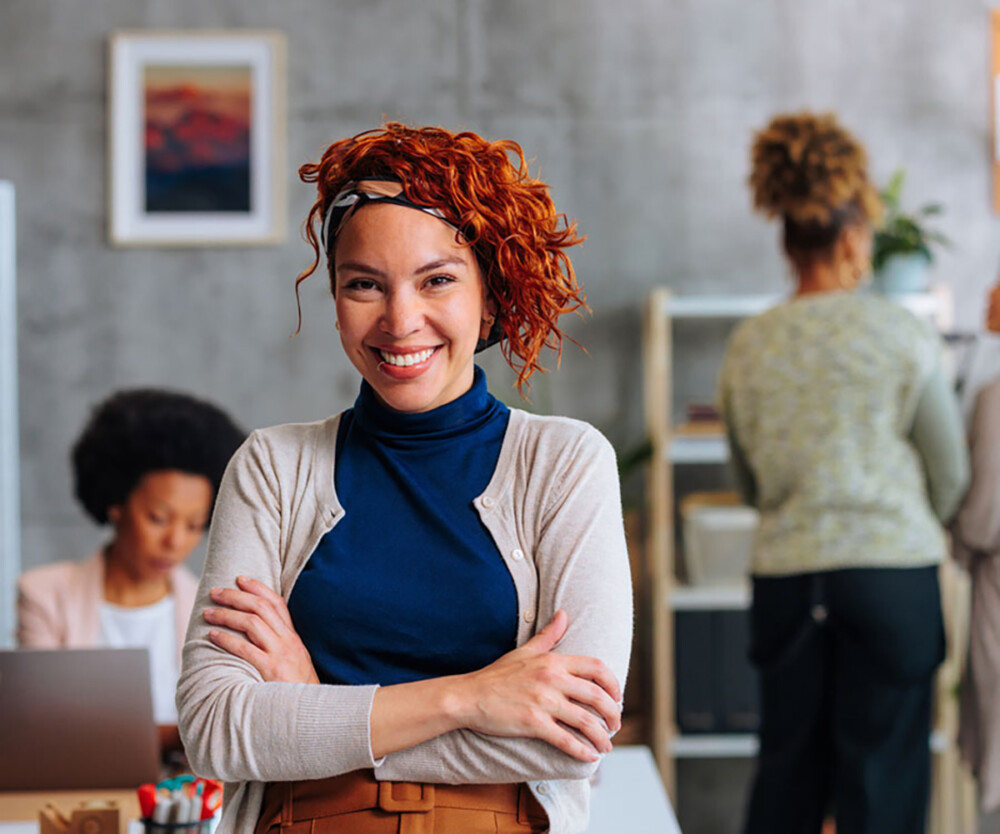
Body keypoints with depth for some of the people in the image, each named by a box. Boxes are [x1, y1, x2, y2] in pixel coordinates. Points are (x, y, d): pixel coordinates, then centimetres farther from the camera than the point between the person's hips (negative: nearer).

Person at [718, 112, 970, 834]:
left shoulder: (748, 347, 2)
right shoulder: (903, 335, -7)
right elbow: (952, 476, 1)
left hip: (784, 577, 3)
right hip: (893, 572, -3)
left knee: (786, 773, 13)